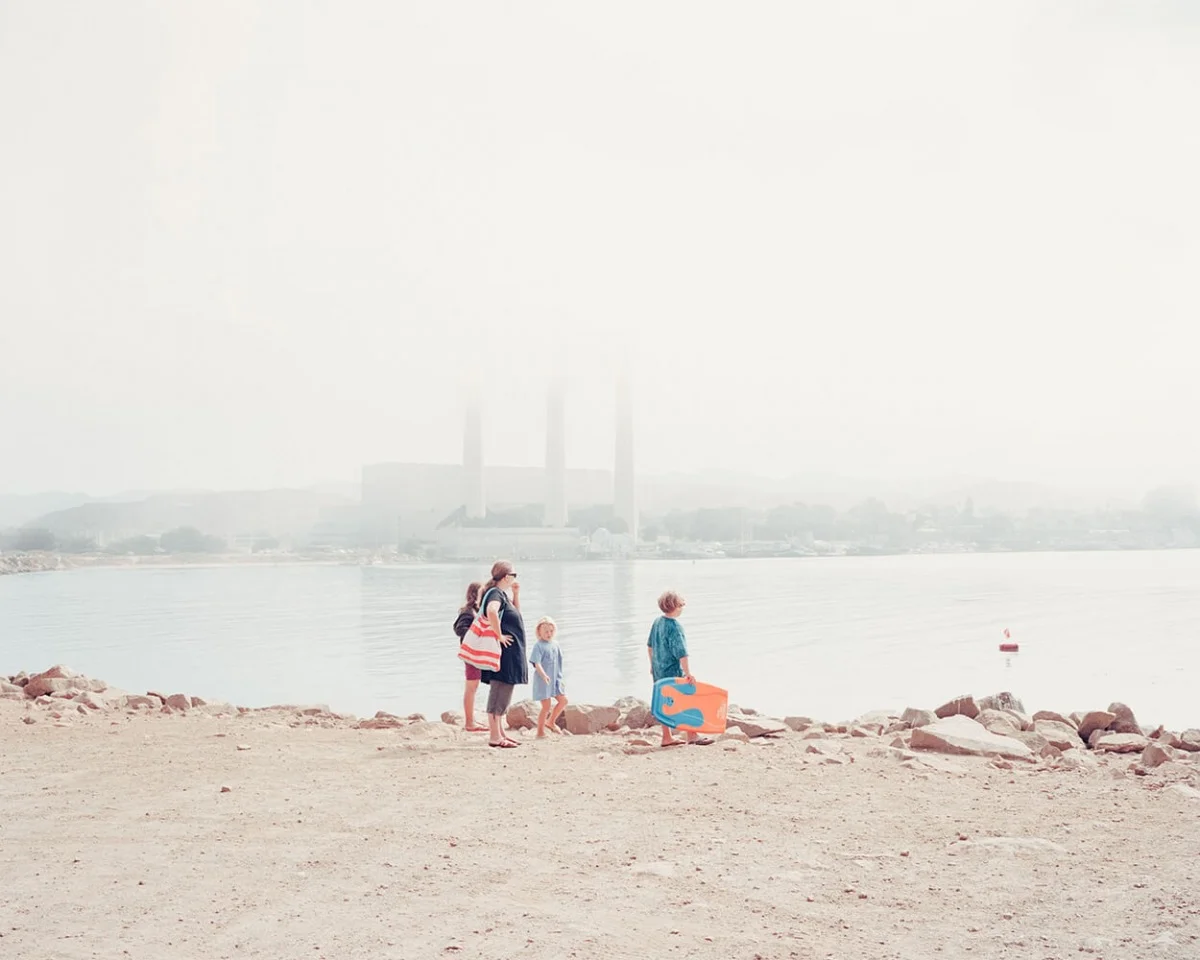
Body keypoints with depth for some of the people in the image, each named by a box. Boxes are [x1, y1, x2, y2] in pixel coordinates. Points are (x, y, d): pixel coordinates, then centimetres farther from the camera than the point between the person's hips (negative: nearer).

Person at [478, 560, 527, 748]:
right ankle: (494, 737, -7)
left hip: (511, 653, 10)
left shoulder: (502, 594, 16)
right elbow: (491, 612, -36)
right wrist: (499, 635, -27)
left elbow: (516, 613, 29)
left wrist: (516, 594, 17)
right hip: (504, 650, -10)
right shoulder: (495, 593, -14)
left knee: (502, 694, 15)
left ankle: (500, 733, 22)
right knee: (499, 694, -8)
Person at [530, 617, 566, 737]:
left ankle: (551, 721, 29)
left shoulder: (555, 644, 10)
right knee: (546, 706, -4)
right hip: (543, 681, -8)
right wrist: (543, 675, -38)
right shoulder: (539, 646, -14)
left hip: (555, 680, 8)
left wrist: (560, 678, 20)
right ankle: (540, 731, 8)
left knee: (563, 700, 11)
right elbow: (537, 663, -24)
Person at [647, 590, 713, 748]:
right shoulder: (675, 626, -20)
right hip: (673, 671, -8)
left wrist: (653, 665, 26)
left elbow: (650, 645, 16)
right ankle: (691, 736, 6)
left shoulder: (657, 622, 5)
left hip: (658, 671, 8)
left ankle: (667, 737, 19)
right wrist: (688, 673, -22)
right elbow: (681, 653, -23)